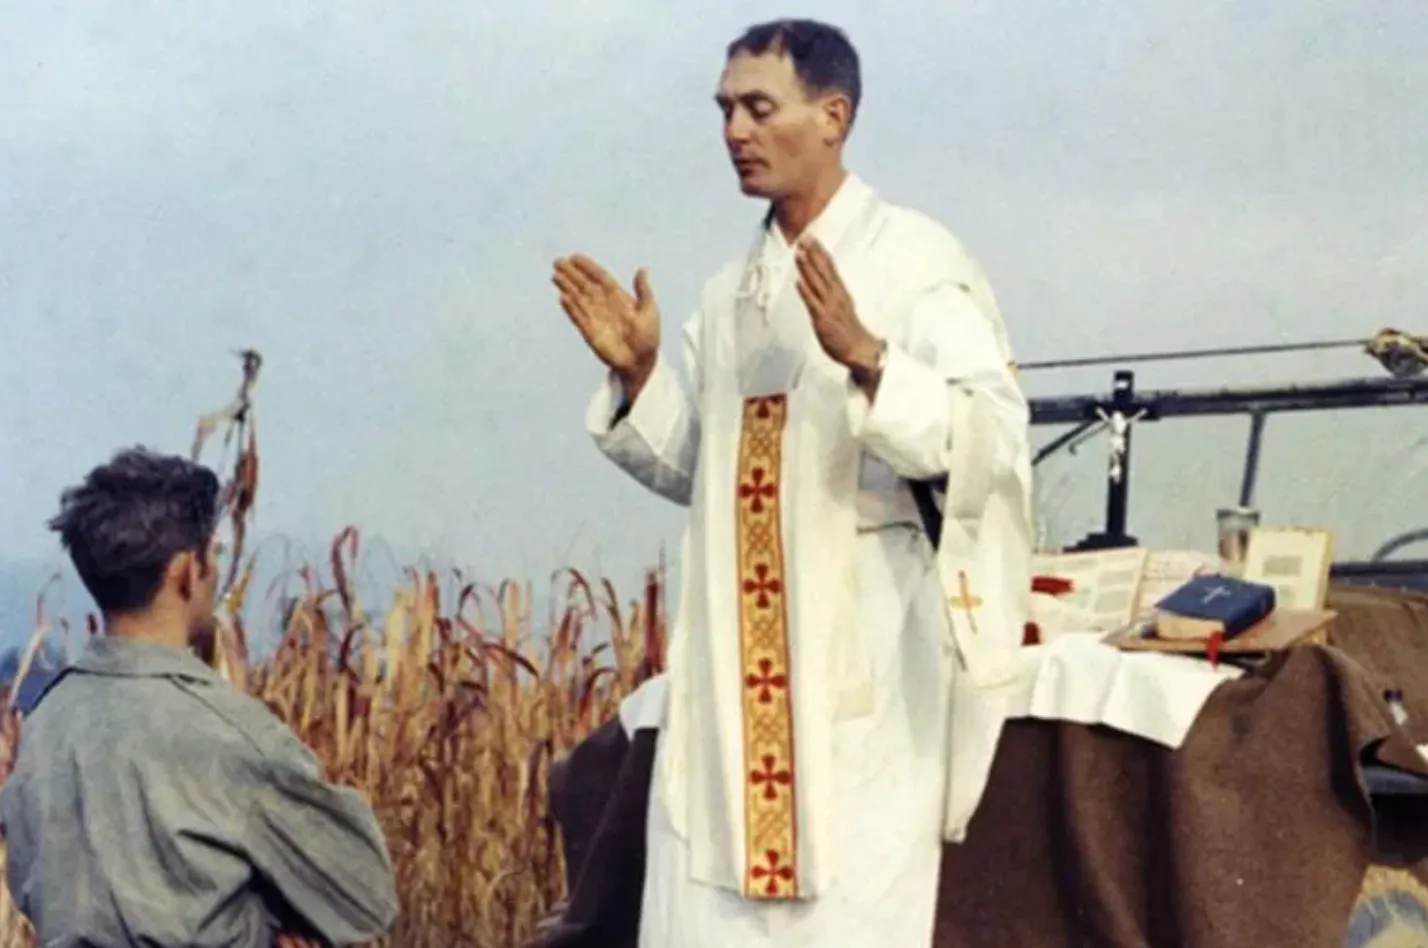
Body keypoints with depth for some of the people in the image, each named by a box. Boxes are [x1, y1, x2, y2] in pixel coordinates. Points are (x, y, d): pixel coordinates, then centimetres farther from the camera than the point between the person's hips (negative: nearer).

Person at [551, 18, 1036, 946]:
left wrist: (866, 358, -30)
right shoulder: (730, 293, 14)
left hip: (863, 654, -6)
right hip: (733, 660, 6)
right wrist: (639, 375, 3)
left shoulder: (914, 259, -7)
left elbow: (991, 436, -17)